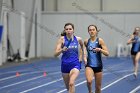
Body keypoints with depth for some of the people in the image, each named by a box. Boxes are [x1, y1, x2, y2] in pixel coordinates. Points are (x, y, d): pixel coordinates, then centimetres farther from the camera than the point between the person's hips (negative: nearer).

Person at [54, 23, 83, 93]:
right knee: (68, 86, 16)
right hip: (65, 64, 2)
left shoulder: (78, 39, -3)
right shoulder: (62, 39, -7)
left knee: (71, 83, -25)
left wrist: (80, 56, 16)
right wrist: (62, 50, -30)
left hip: (75, 64, -1)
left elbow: (82, 46, 23)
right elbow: (56, 54, -11)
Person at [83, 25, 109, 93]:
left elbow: (107, 53, -7)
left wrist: (100, 49, -24)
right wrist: (85, 58, 2)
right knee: (89, 81, -28)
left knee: (98, 87, 8)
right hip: (89, 65, 0)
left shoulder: (100, 40, -5)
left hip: (98, 66, 0)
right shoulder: (86, 41, 1)